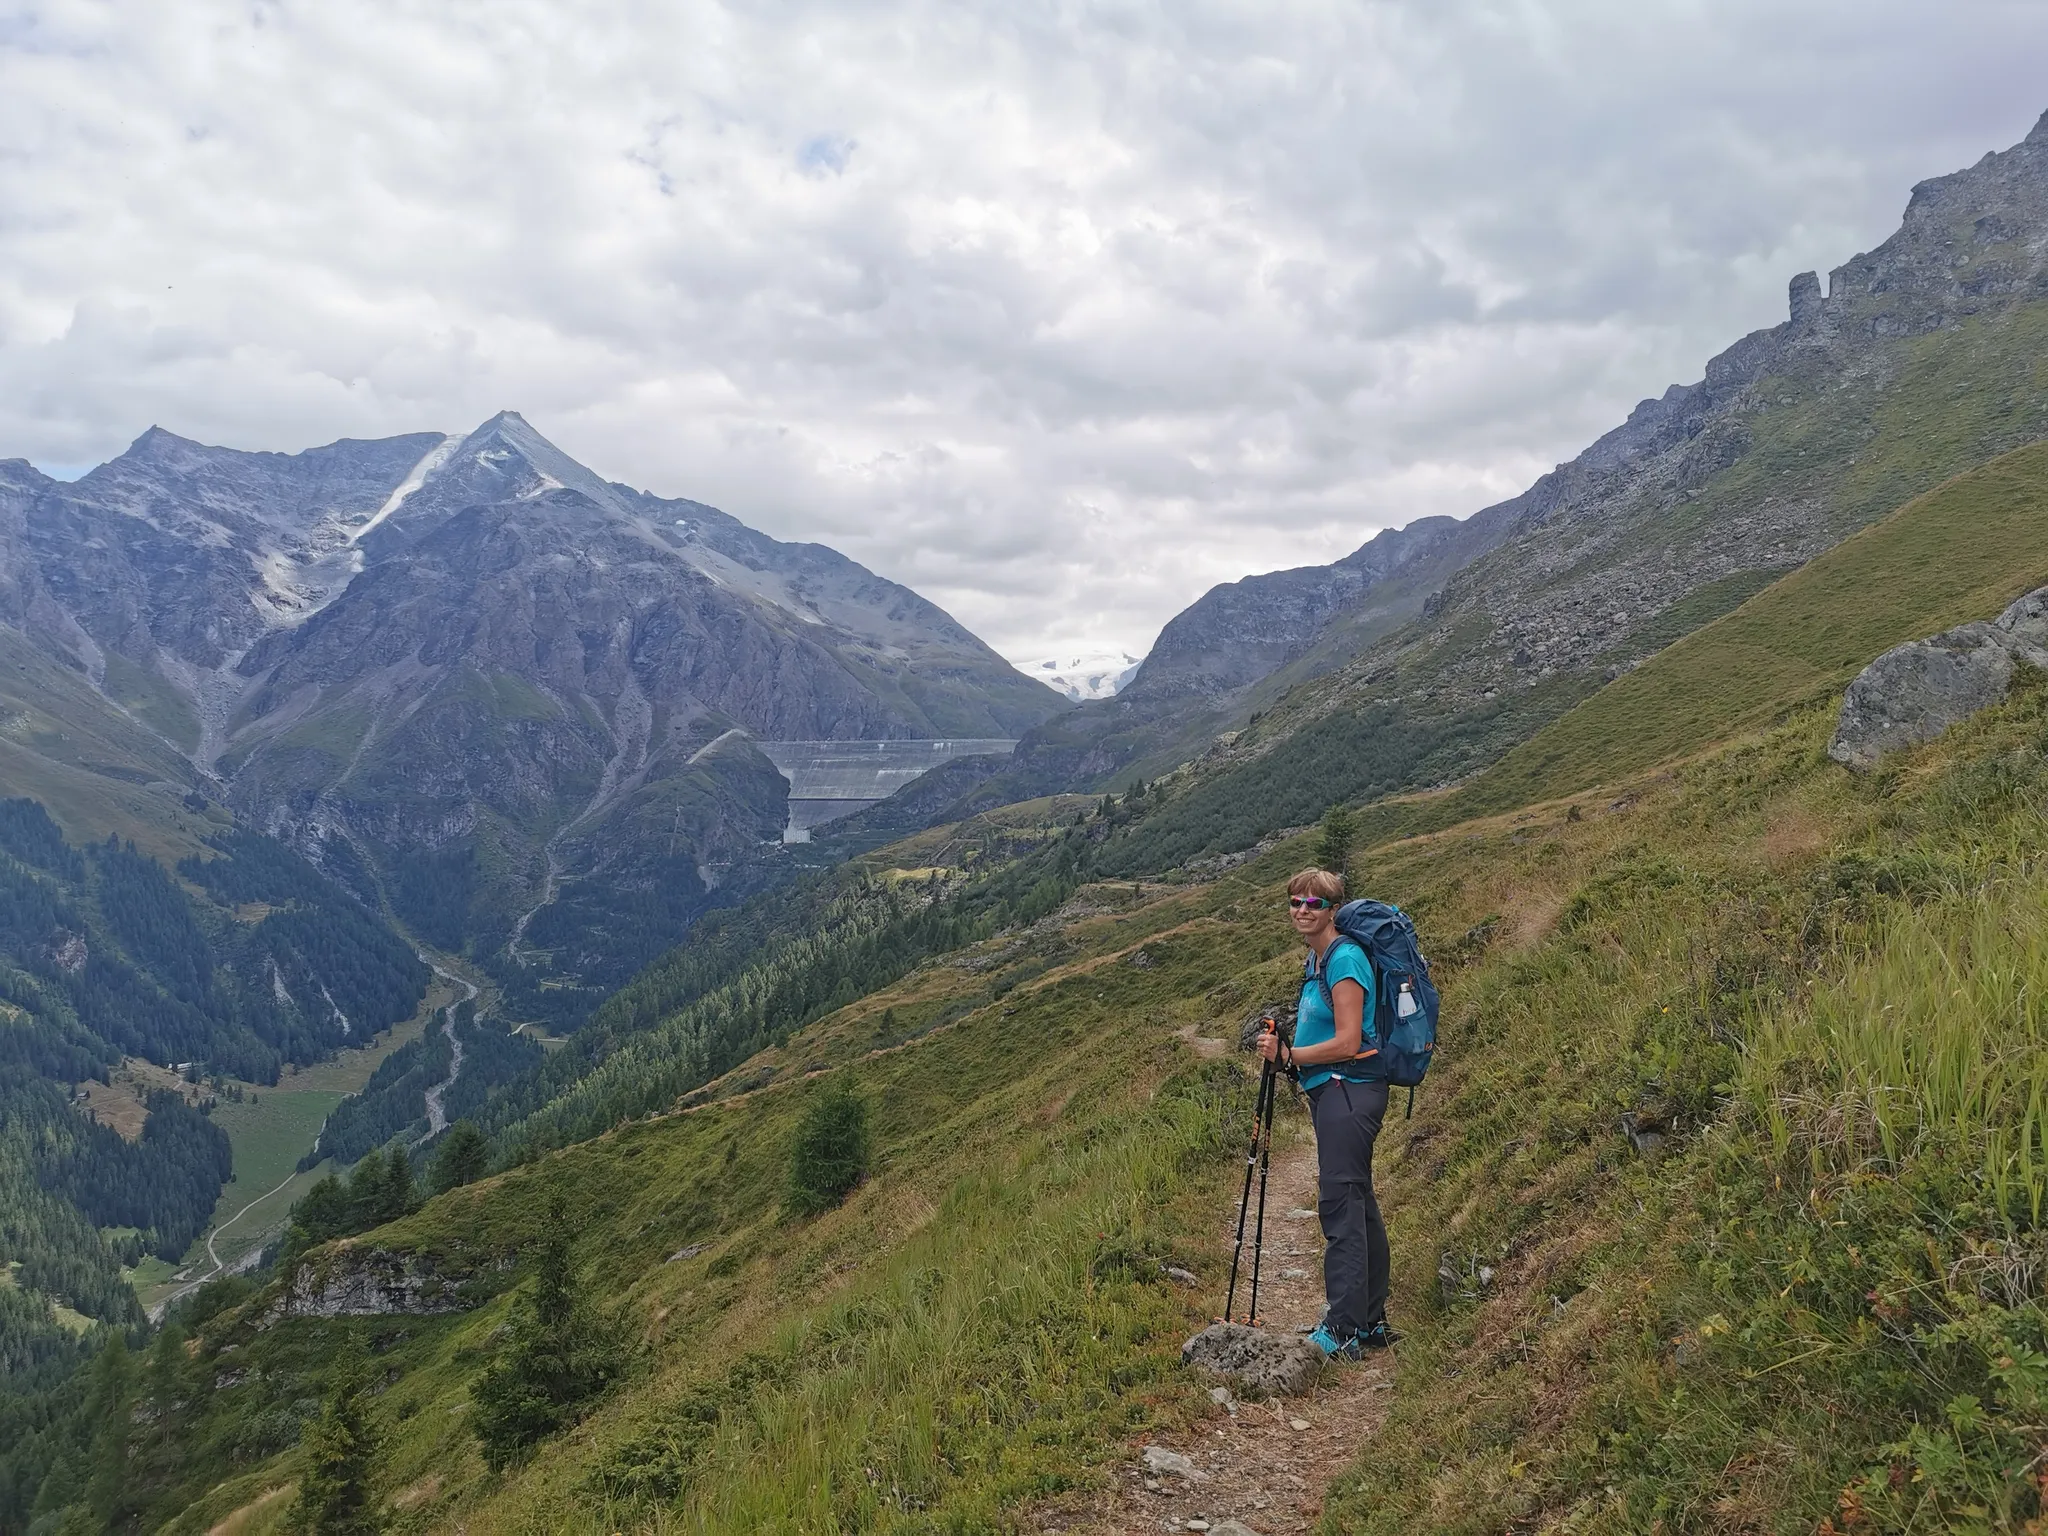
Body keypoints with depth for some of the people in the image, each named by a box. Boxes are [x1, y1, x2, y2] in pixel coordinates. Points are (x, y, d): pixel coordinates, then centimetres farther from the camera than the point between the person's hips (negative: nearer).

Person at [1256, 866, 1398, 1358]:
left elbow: (1347, 1043, -19)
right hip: (1333, 1093, 10)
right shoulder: (1317, 959, 16)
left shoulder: (1344, 958, -15)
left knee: (1340, 1203, -10)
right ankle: (1372, 1322, 22)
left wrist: (1290, 1055, -11)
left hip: (1348, 1091, -10)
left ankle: (1342, 1331, -7)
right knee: (1357, 1204, 14)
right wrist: (1287, 1051, 9)